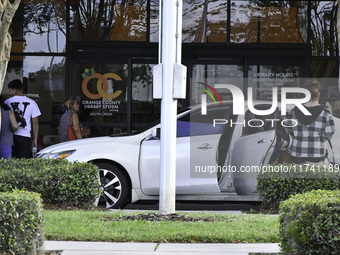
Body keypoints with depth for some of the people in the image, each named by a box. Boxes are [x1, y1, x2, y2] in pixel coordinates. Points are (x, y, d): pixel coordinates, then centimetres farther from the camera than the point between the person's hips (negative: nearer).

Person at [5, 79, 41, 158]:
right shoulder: (31, 103, 4)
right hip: (25, 136, 0)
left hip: (10, 136, 0)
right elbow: (35, 122, 5)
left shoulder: (7, 102, 2)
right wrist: (35, 139, 12)